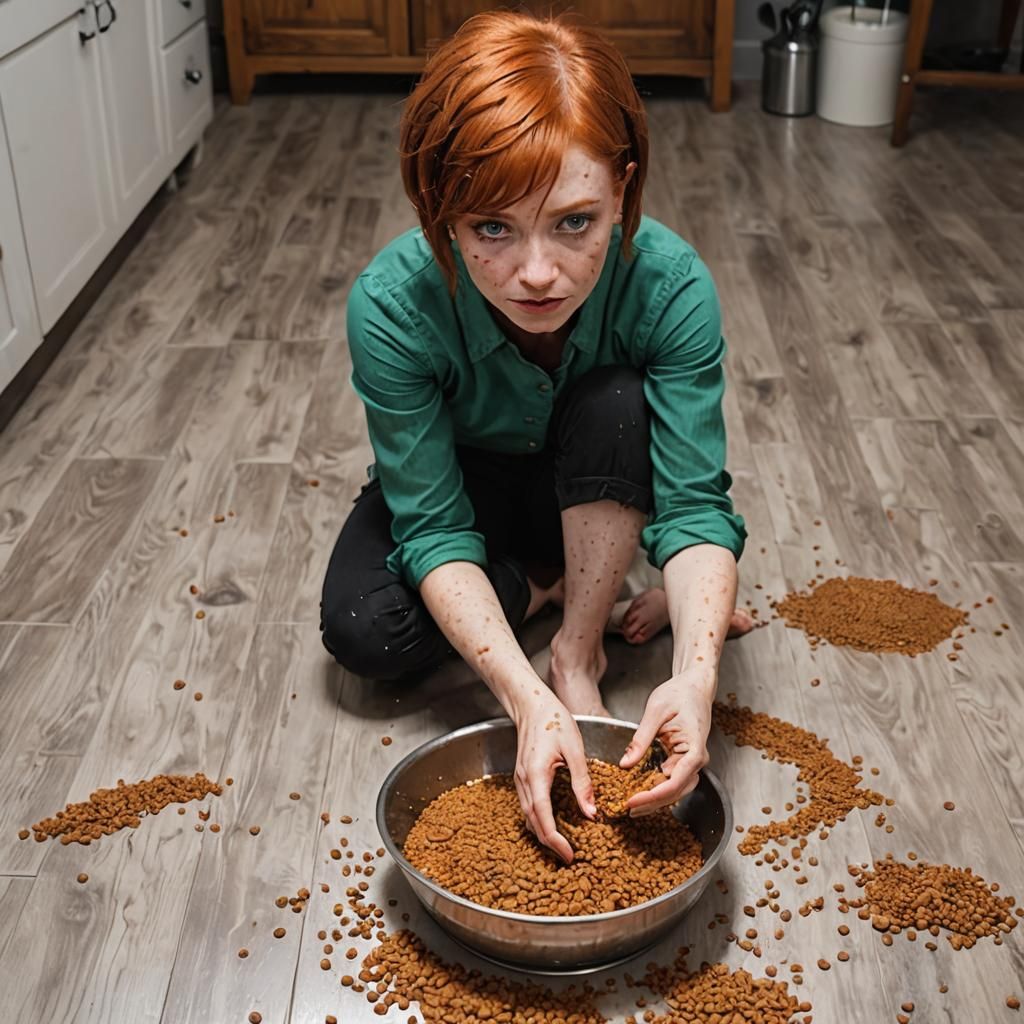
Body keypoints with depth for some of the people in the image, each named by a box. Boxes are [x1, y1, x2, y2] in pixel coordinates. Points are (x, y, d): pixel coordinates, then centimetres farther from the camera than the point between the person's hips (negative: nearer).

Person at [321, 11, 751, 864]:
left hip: (595, 495, 1)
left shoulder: (671, 284, -32)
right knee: (365, 633, -27)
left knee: (617, 403, -33)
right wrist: (525, 699, -44)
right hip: (457, 488, 0)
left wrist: (696, 672, -49)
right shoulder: (392, 304, -34)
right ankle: (555, 586, -1)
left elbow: (695, 503, -30)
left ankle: (579, 654, -18)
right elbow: (433, 528, -30)